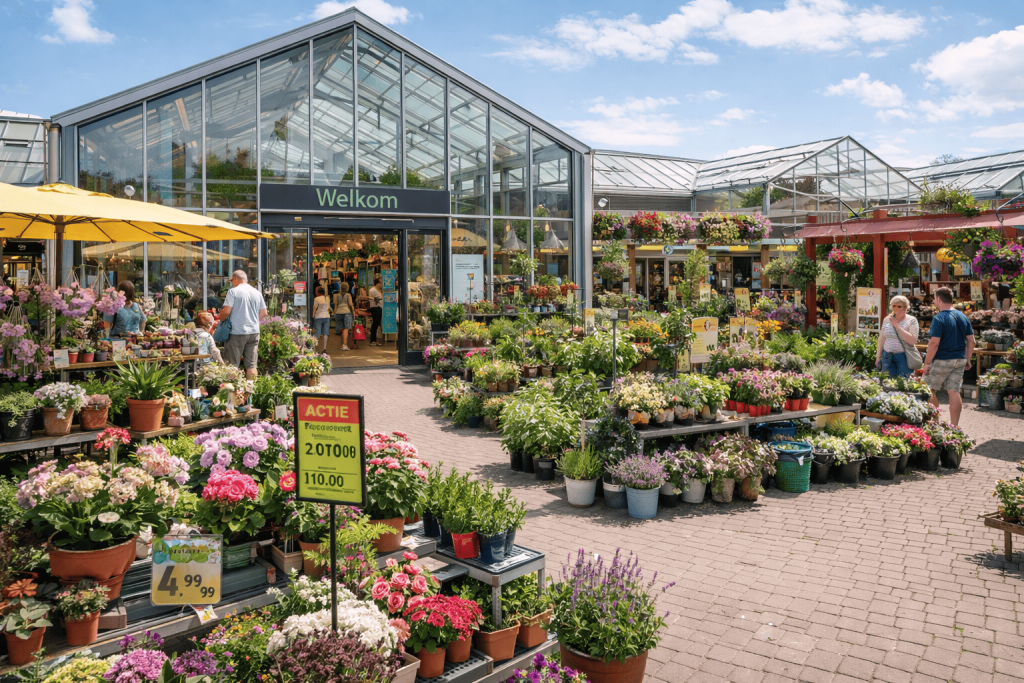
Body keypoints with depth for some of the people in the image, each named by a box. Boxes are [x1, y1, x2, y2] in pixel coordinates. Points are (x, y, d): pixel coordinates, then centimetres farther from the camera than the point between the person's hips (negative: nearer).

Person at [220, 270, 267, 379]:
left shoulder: (233, 291, -6)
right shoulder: (257, 292, 10)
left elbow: (226, 311, -12)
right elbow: (263, 313, 12)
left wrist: (221, 317, 8)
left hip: (237, 333, -5)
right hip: (254, 332, 5)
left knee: (233, 365, 3)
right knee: (251, 364, 6)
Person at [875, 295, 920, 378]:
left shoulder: (911, 320, -4)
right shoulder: (887, 319, 8)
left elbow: (913, 340, -17)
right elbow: (882, 338, 15)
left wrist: (897, 326, -17)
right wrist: (878, 356, 13)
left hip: (903, 356, -4)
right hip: (887, 355, 4)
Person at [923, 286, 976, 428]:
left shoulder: (939, 318, -15)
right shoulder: (964, 317, 8)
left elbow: (934, 343, -19)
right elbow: (971, 340, 10)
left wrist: (927, 363, -14)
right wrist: (967, 359, 17)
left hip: (941, 361, -6)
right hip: (959, 360, 7)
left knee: (930, 391, 8)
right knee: (954, 392, 8)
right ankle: (955, 426, 10)